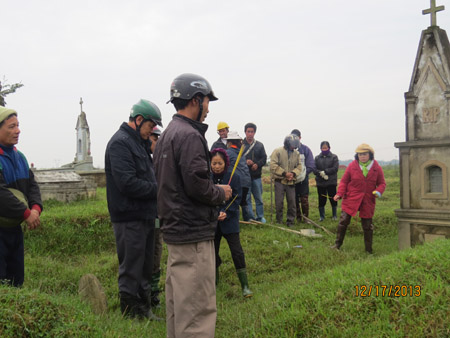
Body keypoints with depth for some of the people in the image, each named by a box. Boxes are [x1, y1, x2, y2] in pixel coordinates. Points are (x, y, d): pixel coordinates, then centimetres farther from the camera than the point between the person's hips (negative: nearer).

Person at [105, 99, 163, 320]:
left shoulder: (139, 143, 17)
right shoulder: (120, 143, -15)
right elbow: (128, 183, -24)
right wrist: (158, 189, -14)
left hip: (145, 215, 10)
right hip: (130, 217, -10)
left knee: (145, 267, 18)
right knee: (131, 270, 1)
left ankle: (144, 309, 30)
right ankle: (131, 314, 13)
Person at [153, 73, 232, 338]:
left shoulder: (167, 135, 15)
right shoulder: (190, 135, -17)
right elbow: (197, 185, -23)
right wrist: (221, 193, -4)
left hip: (174, 227, 11)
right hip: (193, 233, -11)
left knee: (178, 301, 20)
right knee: (198, 308, -5)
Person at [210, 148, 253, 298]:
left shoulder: (234, 176, -8)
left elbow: (237, 198, -7)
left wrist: (226, 212, -20)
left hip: (229, 220, -2)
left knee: (237, 252, -7)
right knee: (212, 252, 12)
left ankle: (245, 286, 1)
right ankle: (214, 280, 35)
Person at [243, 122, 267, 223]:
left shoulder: (259, 145, 11)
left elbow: (264, 158, 9)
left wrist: (257, 164, -9)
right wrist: (245, 162, -18)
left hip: (256, 176, 3)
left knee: (259, 198, 10)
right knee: (246, 198, 0)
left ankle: (260, 217, 20)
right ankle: (249, 217, 7)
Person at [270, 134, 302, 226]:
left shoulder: (296, 153, 9)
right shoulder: (278, 151, -6)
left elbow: (299, 166, 10)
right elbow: (273, 165, -13)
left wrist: (293, 173, -11)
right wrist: (284, 173, -16)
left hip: (291, 181, 3)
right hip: (280, 181, -3)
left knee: (292, 202, 4)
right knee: (279, 202, 2)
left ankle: (290, 221, 14)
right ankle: (279, 221, 16)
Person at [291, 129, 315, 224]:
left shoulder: (306, 149, -2)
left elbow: (311, 166, -4)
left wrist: (301, 173, -16)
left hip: (303, 180, -1)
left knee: (304, 200, -2)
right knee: (294, 200, 7)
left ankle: (305, 217, 12)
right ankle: (298, 217, 20)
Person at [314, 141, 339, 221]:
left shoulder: (334, 157, 3)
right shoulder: (317, 158, 9)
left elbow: (335, 168, -9)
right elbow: (314, 169, 0)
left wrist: (325, 172, -16)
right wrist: (321, 174, -18)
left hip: (331, 182, -2)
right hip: (320, 182, 2)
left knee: (333, 199, 3)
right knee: (321, 200, 4)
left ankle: (334, 215, 18)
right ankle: (322, 216, 16)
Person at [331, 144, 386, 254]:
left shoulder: (376, 168, 2)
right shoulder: (352, 166, 0)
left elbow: (382, 183, 8)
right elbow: (344, 181, 4)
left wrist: (378, 191, -14)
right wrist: (339, 193, -9)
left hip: (368, 201, 1)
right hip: (351, 199, 0)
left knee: (367, 225, 8)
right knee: (343, 221, -6)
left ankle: (369, 249, 22)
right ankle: (337, 244, 10)